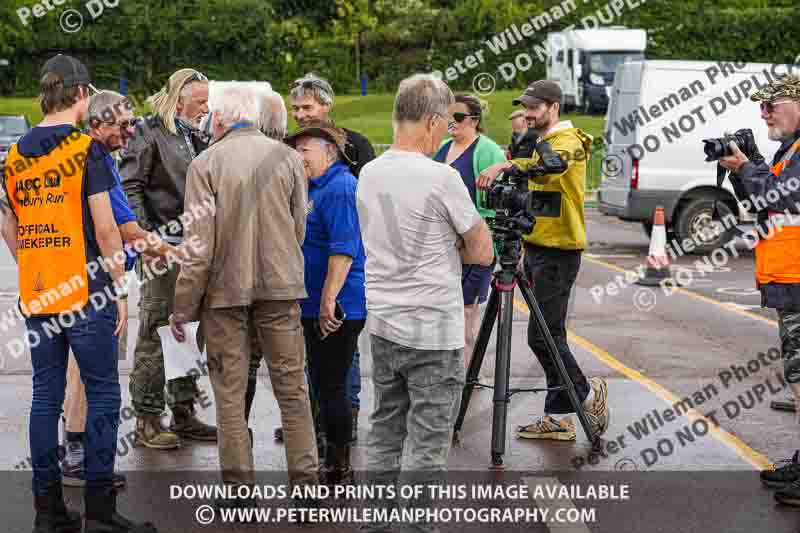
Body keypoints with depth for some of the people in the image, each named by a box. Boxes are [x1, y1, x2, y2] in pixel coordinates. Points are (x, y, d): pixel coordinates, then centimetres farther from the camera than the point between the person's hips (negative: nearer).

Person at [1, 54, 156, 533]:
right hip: (86, 292, -6)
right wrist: (120, 290, -6)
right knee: (102, 395, 2)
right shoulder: (86, 148, -10)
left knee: (46, 397, 10)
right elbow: (104, 227, -13)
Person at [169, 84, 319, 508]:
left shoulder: (205, 164, -9)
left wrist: (183, 307, -4)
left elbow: (199, 245, -12)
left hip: (225, 287, -2)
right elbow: (299, 229, 6)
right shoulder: (287, 158, 0)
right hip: (280, 283, 2)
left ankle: (239, 488, 11)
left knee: (230, 390, 7)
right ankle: (305, 480, 12)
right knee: (291, 386, 10)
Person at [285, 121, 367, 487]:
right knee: (326, 386, 14)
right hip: (317, 306, 11)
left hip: (335, 310, -11)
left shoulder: (340, 188, -15)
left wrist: (328, 301, -26)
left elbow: (344, 248, -24)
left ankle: (339, 469, 2)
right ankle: (334, 465, 21)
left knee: (331, 388, -5)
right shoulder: (318, 188, 19)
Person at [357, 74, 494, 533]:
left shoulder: (369, 174, 5)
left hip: (382, 325, 7)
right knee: (428, 444, 0)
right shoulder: (442, 179, -16)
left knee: (385, 433, 16)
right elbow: (482, 253, -8)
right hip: (433, 332, -7)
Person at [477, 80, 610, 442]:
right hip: (535, 248, 9)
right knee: (549, 335, 8)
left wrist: (506, 165, -49)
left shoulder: (568, 141, -11)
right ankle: (559, 417, 12)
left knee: (543, 335, -11)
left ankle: (587, 393, 6)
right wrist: (524, 246, 20)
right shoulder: (538, 143, 19)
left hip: (558, 252, -9)